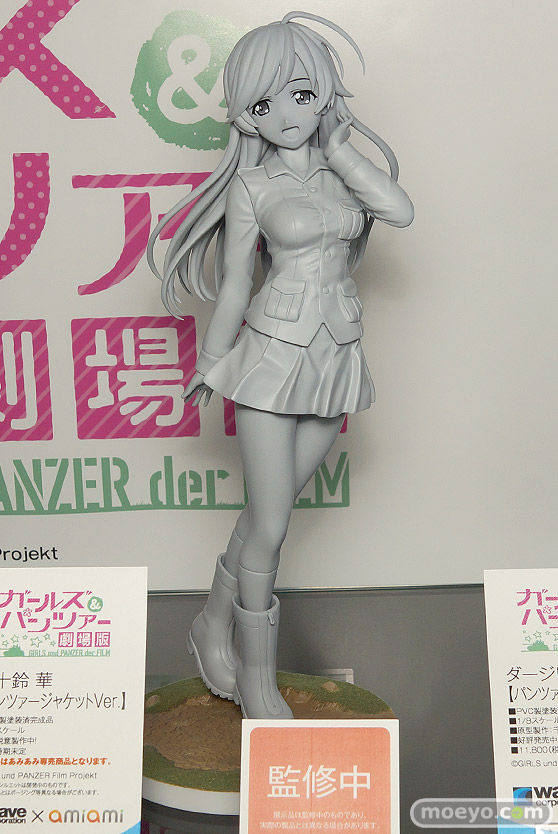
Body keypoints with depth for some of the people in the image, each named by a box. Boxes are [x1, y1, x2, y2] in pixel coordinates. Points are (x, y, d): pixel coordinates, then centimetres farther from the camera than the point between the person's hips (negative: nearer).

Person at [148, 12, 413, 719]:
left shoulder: (343, 168, 8)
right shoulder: (251, 186, -4)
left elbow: (401, 211, -11)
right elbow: (233, 286, 1)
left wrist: (338, 151, -5)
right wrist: (209, 364, 6)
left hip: (336, 356, 4)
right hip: (274, 354, -4)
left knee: (267, 510, 13)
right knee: (270, 524, -1)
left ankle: (214, 624, 34)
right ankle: (258, 679, 16)